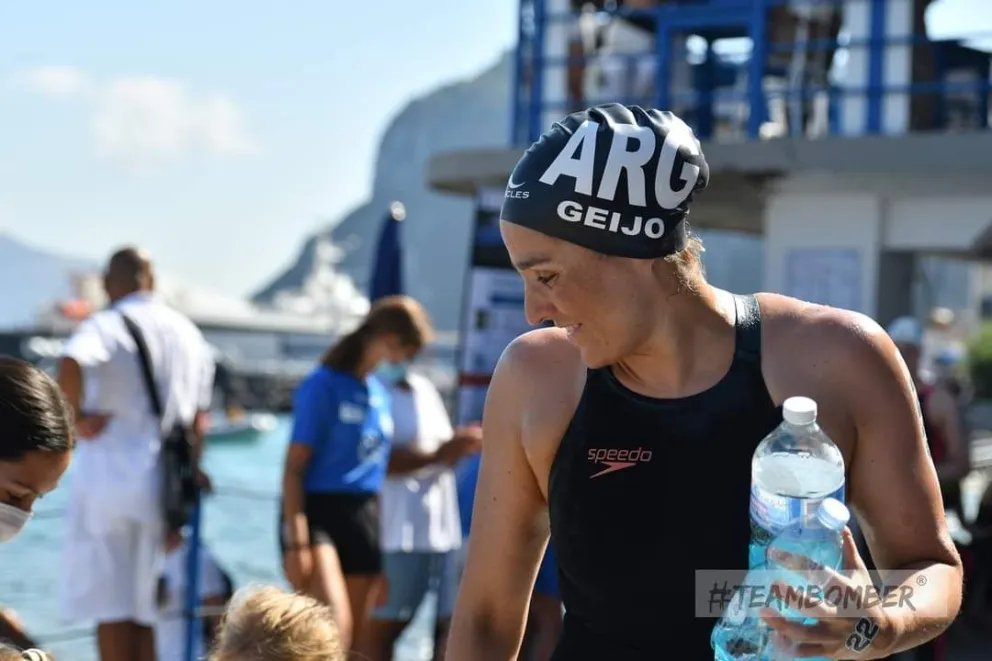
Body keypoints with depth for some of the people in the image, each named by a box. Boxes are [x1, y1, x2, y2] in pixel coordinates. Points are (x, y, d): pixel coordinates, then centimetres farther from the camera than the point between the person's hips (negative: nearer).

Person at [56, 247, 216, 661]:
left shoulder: (108, 325, -7)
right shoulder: (188, 333, 12)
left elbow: (70, 363, -31)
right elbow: (197, 424, 14)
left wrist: (78, 417, -15)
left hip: (111, 476, -5)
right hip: (163, 485, 5)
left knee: (110, 607, -1)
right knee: (143, 609, 13)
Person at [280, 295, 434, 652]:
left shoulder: (382, 393, 15)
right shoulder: (324, 385, -6)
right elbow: (294, 467, -10)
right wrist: (296, 539, -17)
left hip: (364, 519, 7)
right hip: (318, 515, -7)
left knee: (354, 640, 6)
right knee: (335, 627, -23)